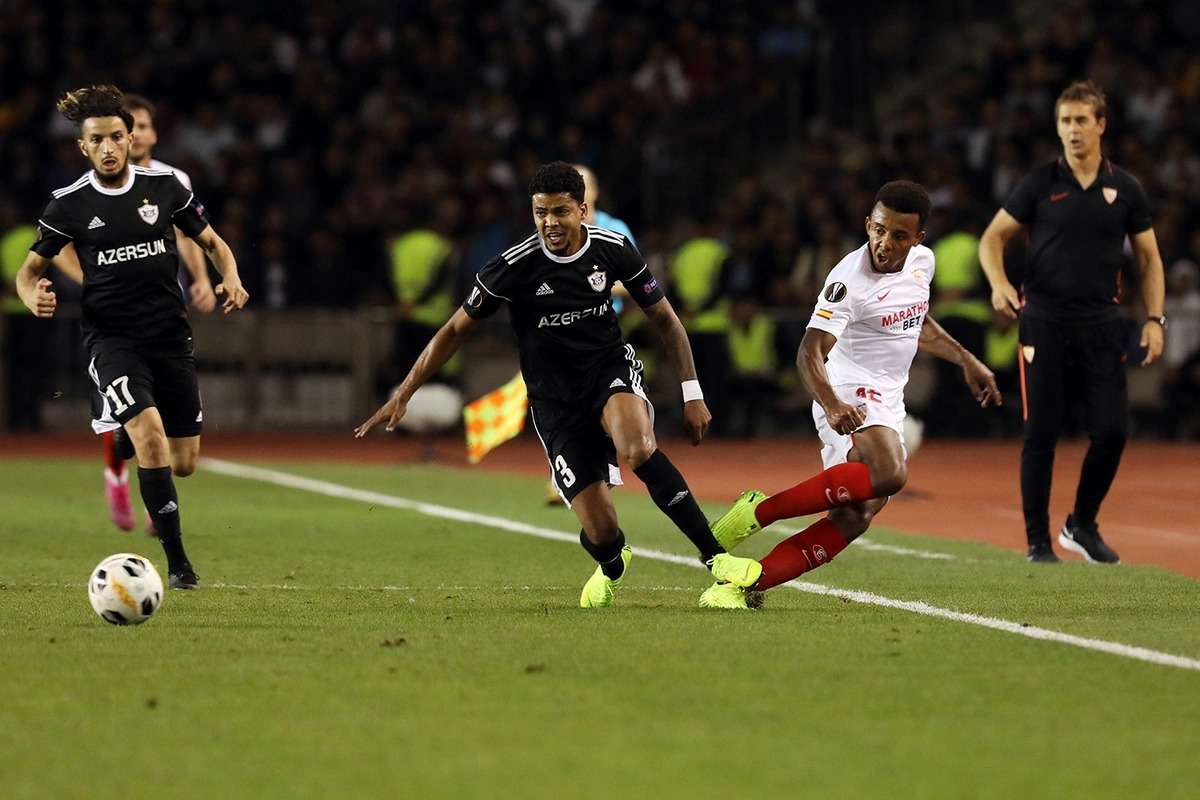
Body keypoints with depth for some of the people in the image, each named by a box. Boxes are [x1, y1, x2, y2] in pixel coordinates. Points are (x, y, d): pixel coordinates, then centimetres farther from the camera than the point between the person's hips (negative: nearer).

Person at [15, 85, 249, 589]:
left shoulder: (164, 186, 3)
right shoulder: (69, 205, -1)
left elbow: (211, 242, 14)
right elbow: (31, 268, 9)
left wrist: (230, 278, -7)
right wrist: (34, 296, -14)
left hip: (171, 335, 3)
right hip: (111, 336, -3)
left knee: (184, 465, 4)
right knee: (149, 430, -27)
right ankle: (178, 563, -22)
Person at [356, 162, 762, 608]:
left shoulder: (612, 249, -7)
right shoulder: (515, 266, -14)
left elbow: (665, 320, 6)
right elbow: (455, 331, -3)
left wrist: (692, 393, 0)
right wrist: (403, 395, -5)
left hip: (610, 368, 1)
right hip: (556, 400, -1)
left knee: (638, 448, -36)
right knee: (601, 534, -9)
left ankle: (714, 557, -27)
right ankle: (612, 567, 31)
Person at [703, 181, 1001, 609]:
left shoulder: (922, 262, 6)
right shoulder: (850, 280, -19)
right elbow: (810, 354, -26)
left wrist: (966, 360, 26)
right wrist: (831, 405, -43)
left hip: (887, 408, 8)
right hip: (849, 396, -8)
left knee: (851, 520, -6)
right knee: (889, 474, -35)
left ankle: (740, 585, -10)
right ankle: (760, 510, -27)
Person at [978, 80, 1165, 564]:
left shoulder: (1125, 189, 6)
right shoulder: (1040, 184, 1)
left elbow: (1148, 258, 12)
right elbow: (992, 238, 4)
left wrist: (1155, 319, 0)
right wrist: (999, 283, -16)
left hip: (1101, 325, 2)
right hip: (1044, 323, -2)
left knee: (1112, 431, -5)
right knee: (1041, 434, -2)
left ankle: (1082, 527, 16)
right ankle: (1038, 542, 7)